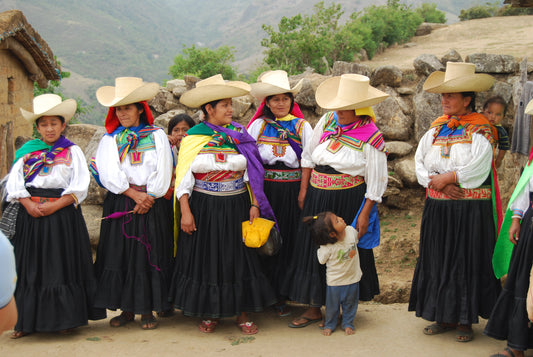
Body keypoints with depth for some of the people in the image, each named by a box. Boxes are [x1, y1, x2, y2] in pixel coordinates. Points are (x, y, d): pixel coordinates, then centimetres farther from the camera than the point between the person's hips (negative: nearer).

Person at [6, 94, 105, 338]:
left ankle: (66, 318, 11)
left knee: (63, 265, 0)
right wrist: (29, 204, -10)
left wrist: (54, 206, -15)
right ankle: (27, 321, 12)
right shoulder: (28, 151, 12)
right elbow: (14, 183, 6)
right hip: (30, 216, 3)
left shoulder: (72, 151, 5)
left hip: (63, 216, -3)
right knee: (30, 268, 4)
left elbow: (79, 187, -5)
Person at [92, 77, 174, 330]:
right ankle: (127, 309, 14)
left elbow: (162, 172, -1)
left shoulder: (157, 135, 6)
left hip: (153, 204, -1)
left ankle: (147, 310, 11)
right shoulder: (110, 139, 9)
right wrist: (134, 194, -14)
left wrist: (148, 198, -11)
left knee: (150, 255, 0)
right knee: (120, 255, 2)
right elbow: (109, 173, -4)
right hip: (120, 204, 2)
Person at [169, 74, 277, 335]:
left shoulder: (239, 135, 3)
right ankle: (210, 313, 21)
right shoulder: (193, 138, -2)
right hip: (204, 208, -1)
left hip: (236, 207, 2)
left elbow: (251, 173, 6)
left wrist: (254, 205, -2)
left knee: (239, 258, 5)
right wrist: (185, 212, -9)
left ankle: (243, 314, 17)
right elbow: (183, 177, -2)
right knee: (205, 259, 5)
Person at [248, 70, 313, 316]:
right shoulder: (258, 125, 7)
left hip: (291, 191, -1)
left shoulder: (301, 126, 5)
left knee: (287, 241, 3)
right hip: (263, 190, 1)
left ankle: (281, 296, 15)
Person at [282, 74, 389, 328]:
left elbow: (377, 181, -8)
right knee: (312, 249, 7)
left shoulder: (371, 137, -10)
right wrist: (304, 190, 10)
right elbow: (308, 155, 13)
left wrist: (365, 214, -11)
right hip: (317, 198, 5)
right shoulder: (327, 121, 4)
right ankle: (314, 308, 20)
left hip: (349, 201, -5)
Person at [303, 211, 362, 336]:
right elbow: (321, 260, -14)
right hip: (335, 281, -4)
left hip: (352, 279, 4)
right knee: (332, 306, 14)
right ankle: (329, 325, 37)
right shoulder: (327, 248, -31)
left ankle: (348, 324, 39)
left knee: (350, 304, 18)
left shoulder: (351, 231, -18)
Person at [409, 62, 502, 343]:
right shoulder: (437, 127, 11)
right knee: (438, 261, 9)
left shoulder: (480, 129, -6)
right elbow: (420, 161, 5)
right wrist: (436, 182, -11)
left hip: (469, 210, -5)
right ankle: (444, 317, 22)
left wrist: (447, 178, -11)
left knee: (466, 262, 2)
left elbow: (478, 168, -17)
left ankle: (465, 320, 14)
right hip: (438, 208, 5)